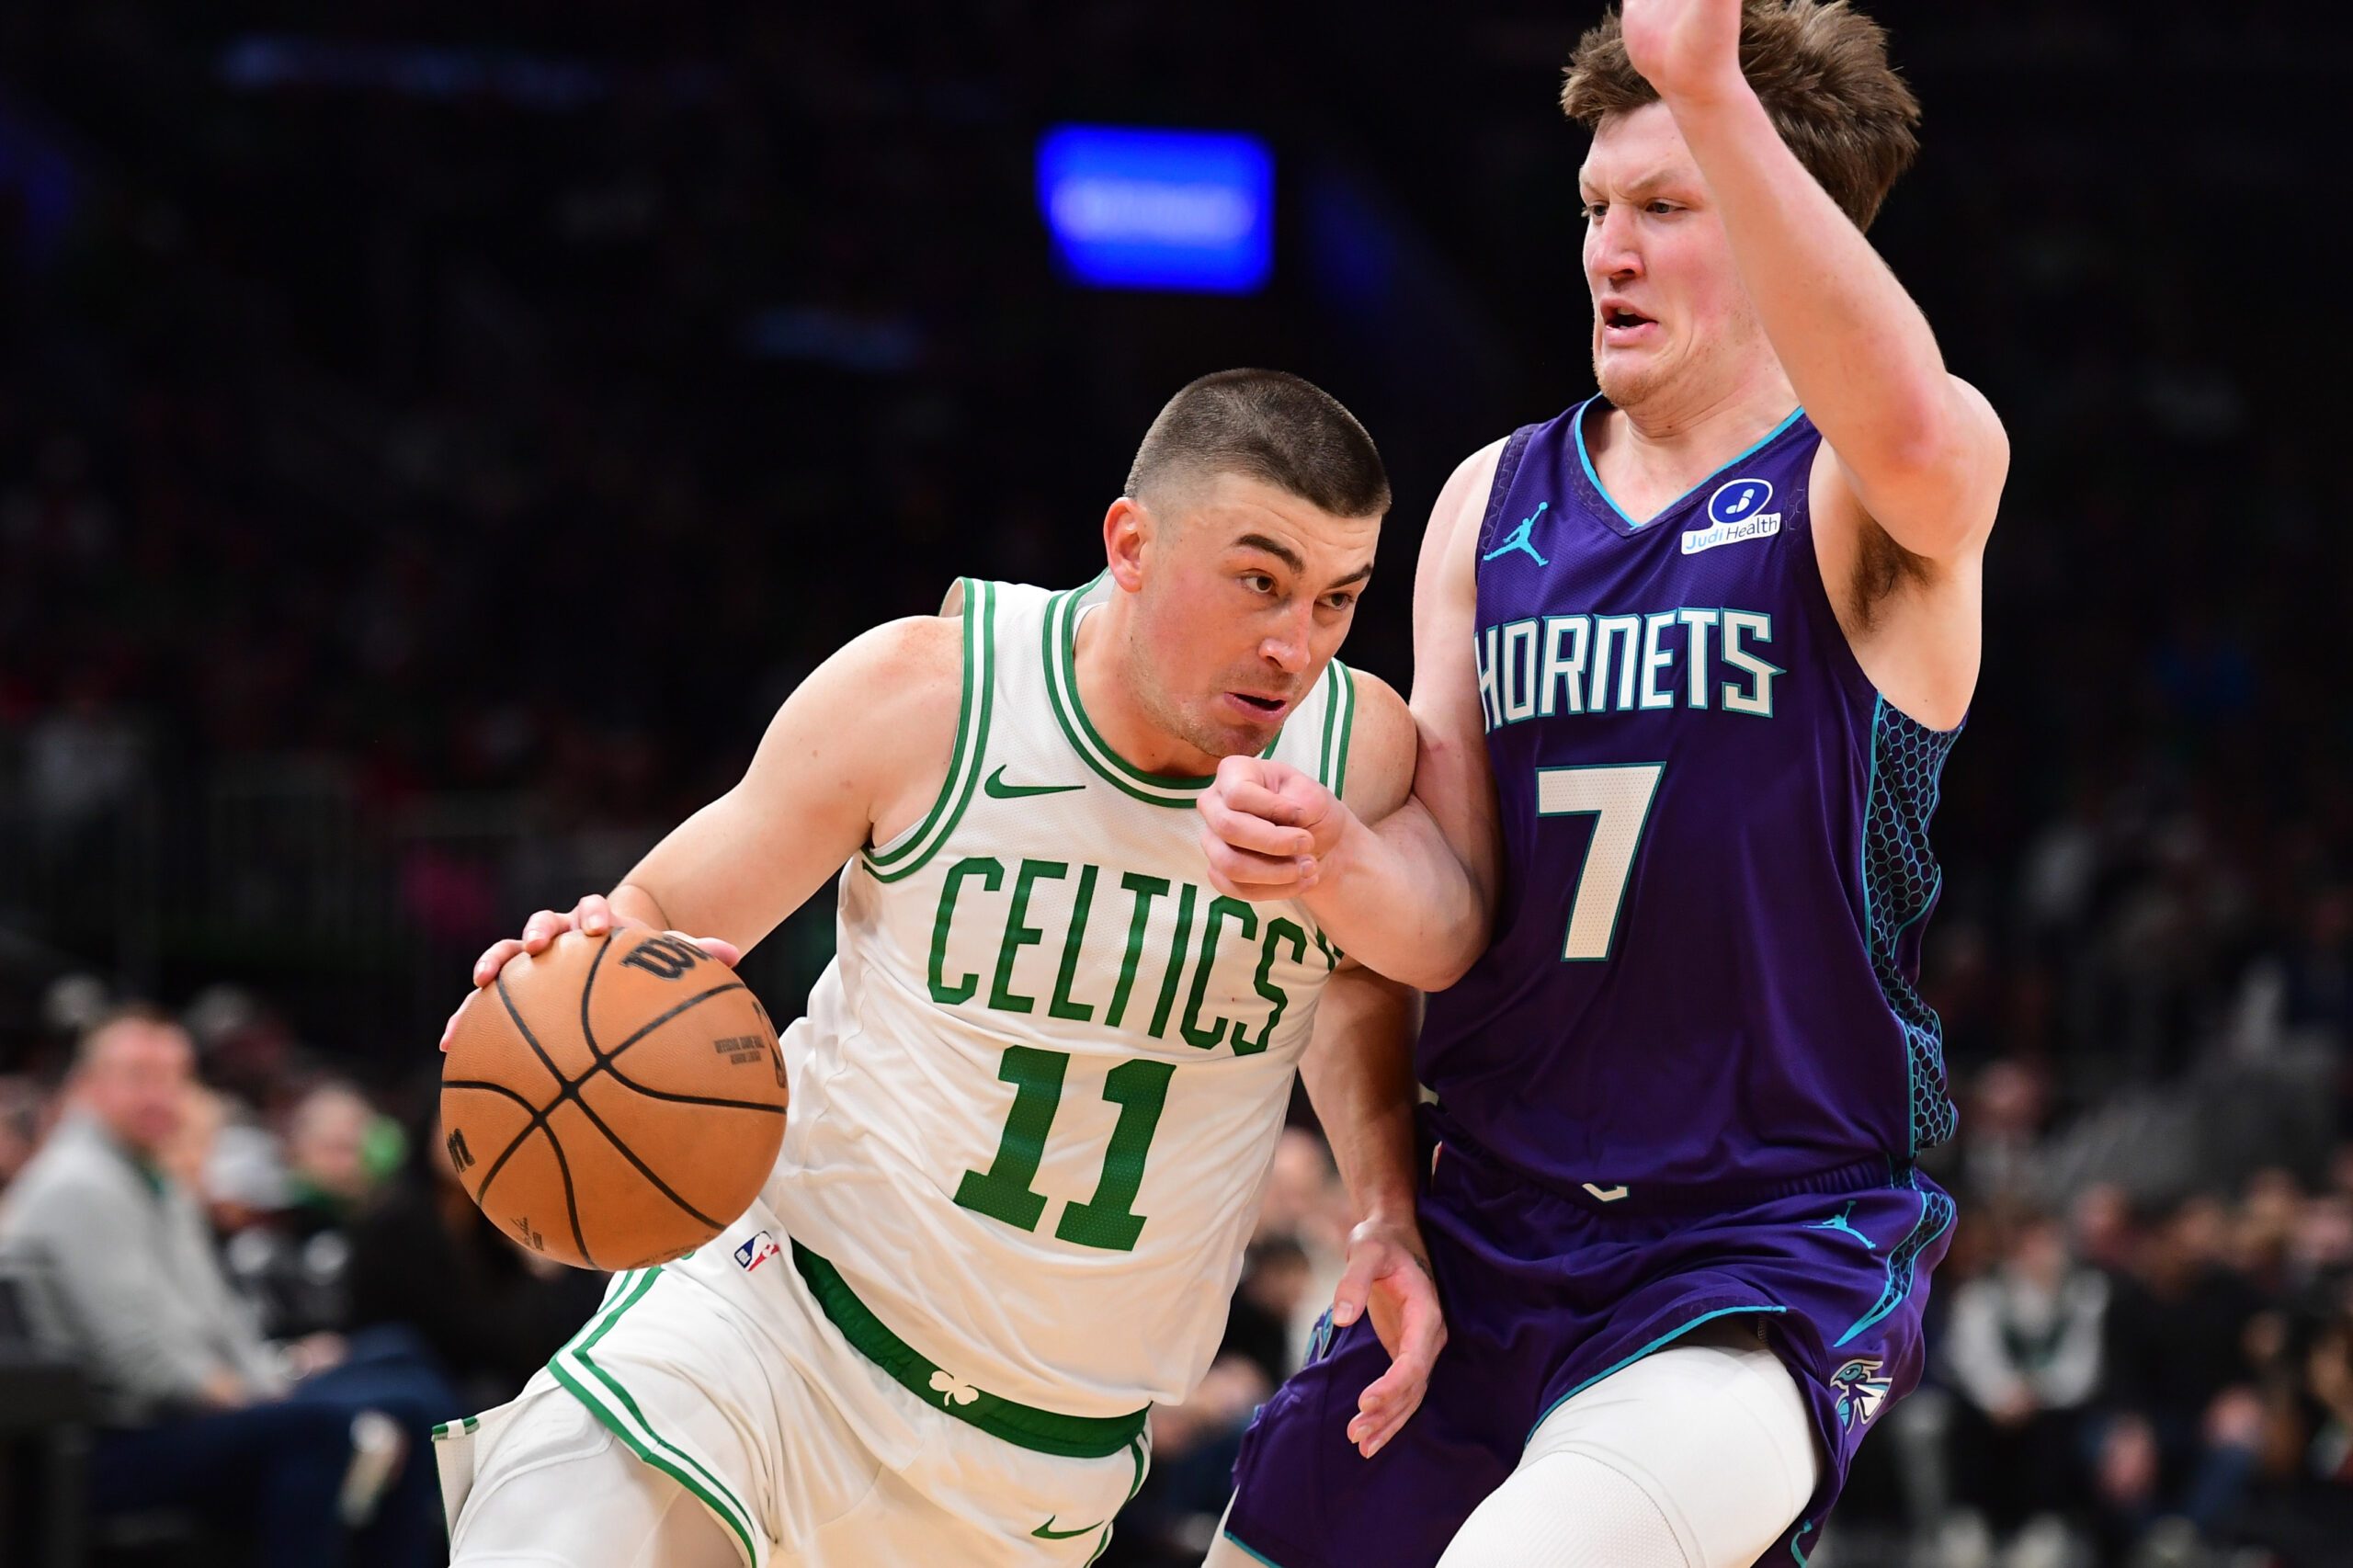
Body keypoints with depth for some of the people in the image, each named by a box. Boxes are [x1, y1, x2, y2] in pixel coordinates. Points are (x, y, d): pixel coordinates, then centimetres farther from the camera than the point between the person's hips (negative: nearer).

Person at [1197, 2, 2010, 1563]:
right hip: (1491, 1238, 7)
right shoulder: (1494, 503, 9)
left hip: (1775, 1257, -7)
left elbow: (1915, 437, -35)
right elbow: (1447, 929, 5)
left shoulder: (1861, 505, -7)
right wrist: (1334, 862, -20)